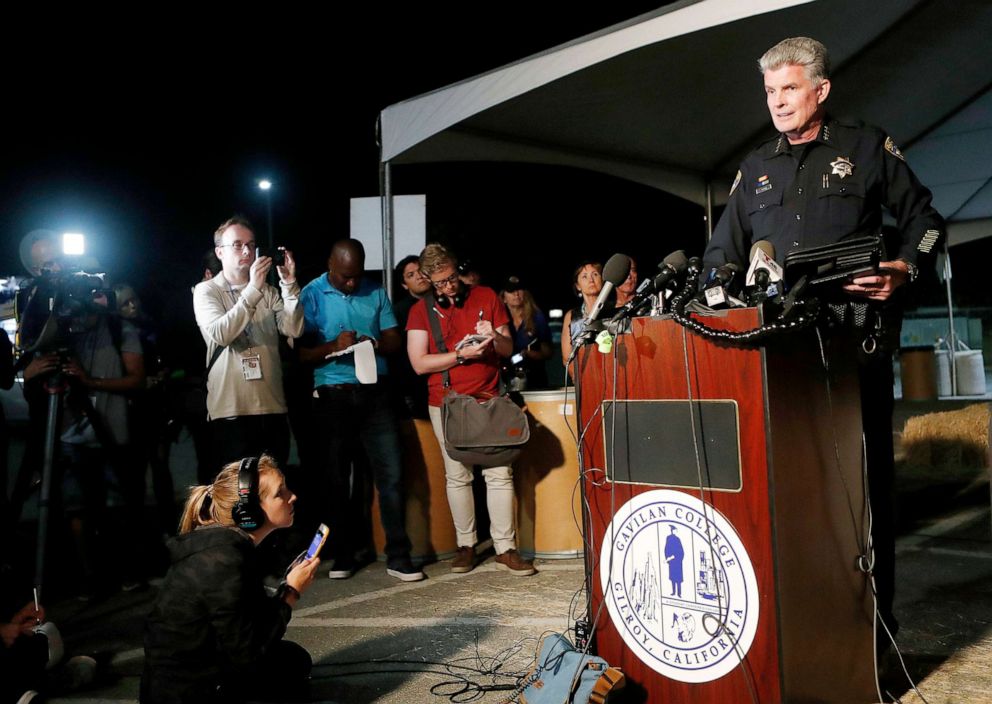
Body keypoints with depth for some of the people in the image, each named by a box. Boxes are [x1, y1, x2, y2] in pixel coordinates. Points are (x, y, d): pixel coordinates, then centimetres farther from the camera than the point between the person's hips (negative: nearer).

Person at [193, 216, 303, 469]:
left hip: (274, 408, 4)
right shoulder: (206, 290, 2)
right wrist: (253, 289, -21)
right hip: (231, 411, -4)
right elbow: (220, 334, -17)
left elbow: (294, 329, -2)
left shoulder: (268, 291, 13)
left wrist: (289, 284, -11)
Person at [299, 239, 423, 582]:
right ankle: (342, 556, 21)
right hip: (333, 396, -1)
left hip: (374, 392, 2)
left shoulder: (376, 292, 9)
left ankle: (398, 557, 6)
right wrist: (334, 346, -21)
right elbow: (301, 352, -5)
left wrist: (373, 342, -13)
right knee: (335, 479, 7)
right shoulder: (311, 295, 0)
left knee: (391, 473, -3)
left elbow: (395, 340, 8)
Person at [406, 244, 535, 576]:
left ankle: (505, 548, 5)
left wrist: (495, 337, -13)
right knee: (457, 476, 3)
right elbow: (419, 363, -5)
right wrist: (461, 355, -15)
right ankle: (466, 545, 16)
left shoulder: (487, 297, 7)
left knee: (500, 474, -3)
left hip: (488, 399, 1)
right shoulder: (421, 310, 4)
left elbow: (508, 349, 9)